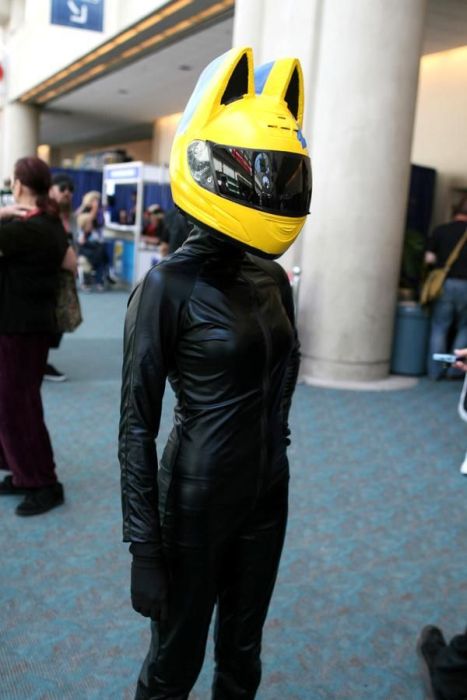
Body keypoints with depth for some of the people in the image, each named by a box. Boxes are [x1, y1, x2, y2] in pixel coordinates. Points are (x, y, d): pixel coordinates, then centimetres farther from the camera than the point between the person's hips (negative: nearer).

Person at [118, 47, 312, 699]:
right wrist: (144, 549, -17)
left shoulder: (271, 278, 2)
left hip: (267, 495, 6)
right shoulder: (168, 285, -18)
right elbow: (137, 426, -17)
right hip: (197, 500, -6)